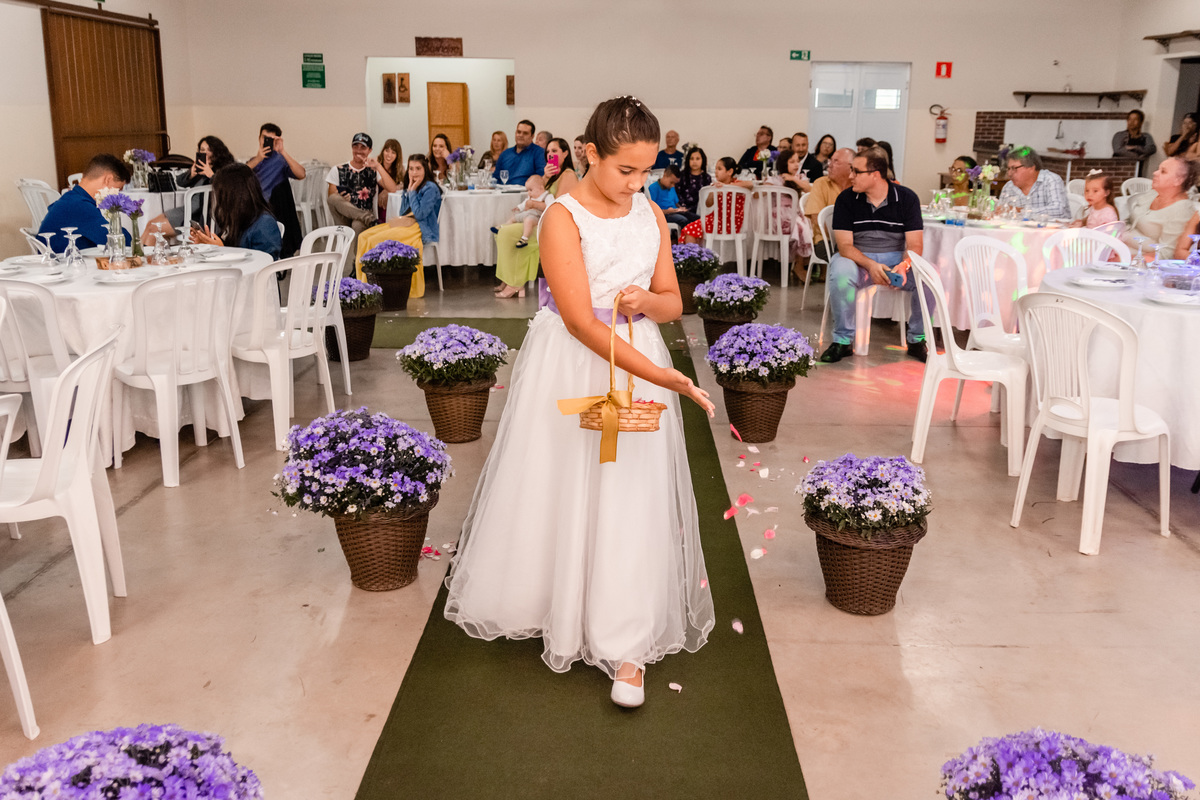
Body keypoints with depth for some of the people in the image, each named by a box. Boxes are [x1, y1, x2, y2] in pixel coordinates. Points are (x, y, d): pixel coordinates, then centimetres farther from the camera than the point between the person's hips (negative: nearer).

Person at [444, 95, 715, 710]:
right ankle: (541, 599, 36)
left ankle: (627, 643, 10)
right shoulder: (563, 217, -13)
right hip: (571, 367, -3)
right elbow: (581, 321, -21)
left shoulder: (651, 215, 4)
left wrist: (645, 300, -15)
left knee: (630, 498, 1)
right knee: (559, 490, 9)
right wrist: (657, 374, -29)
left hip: (638, 362, 4)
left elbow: (672, 303, 10)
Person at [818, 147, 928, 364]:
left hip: (897, 258, 1)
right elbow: (845, 246, -11)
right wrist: (870, 265, -29)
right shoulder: (846, 199, -5)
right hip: (858, 258, -1)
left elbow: (915, 245, -8)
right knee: (840, 273, -36)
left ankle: (917, 340, -4)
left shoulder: (906, 197, -4)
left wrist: (903, 266, -30)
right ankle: (842, 341, -19)